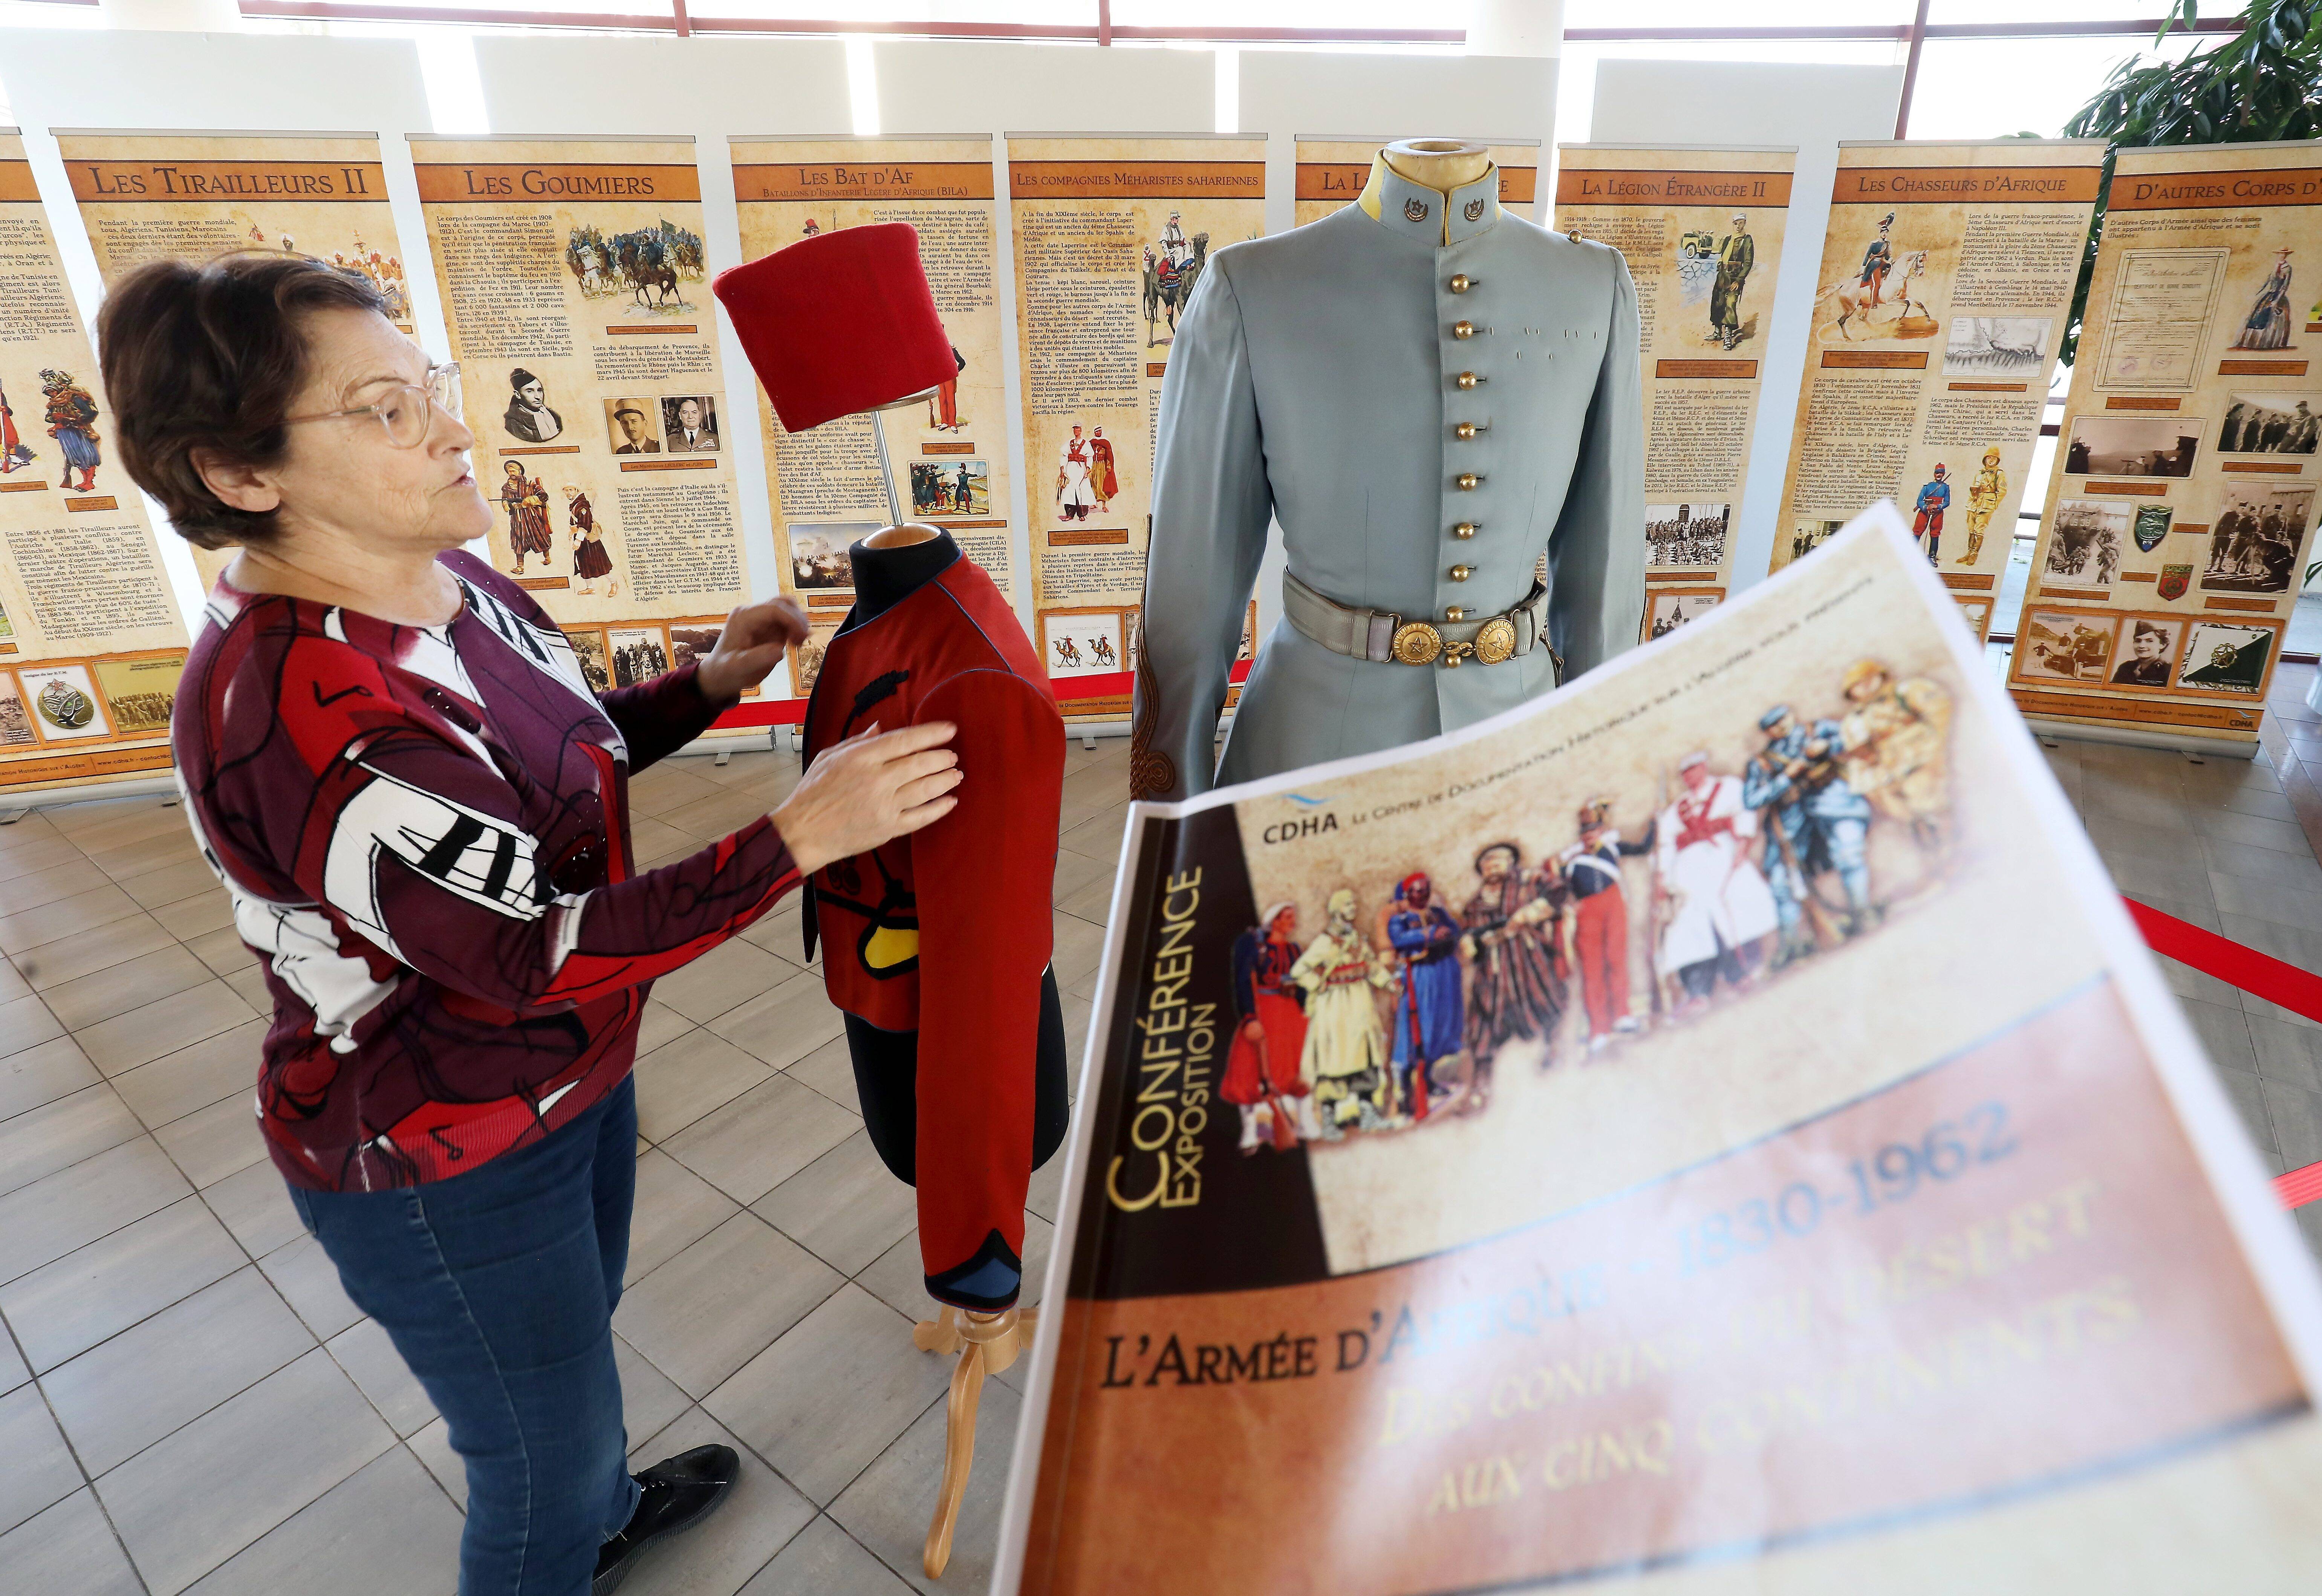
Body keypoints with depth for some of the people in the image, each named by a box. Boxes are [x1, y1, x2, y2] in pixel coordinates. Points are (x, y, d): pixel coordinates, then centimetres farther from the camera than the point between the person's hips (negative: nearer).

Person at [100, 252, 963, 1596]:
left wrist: (712, 684, -5)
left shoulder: (453, 579, -5)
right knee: (543, 1453, 15)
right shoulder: (293, 708, -33)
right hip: (445, 1168, -9)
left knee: (579, 1324, 34)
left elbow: (561, 752, 10)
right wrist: (804, 835, -36)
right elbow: (536, 955, -33)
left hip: (572, 1072, 9)